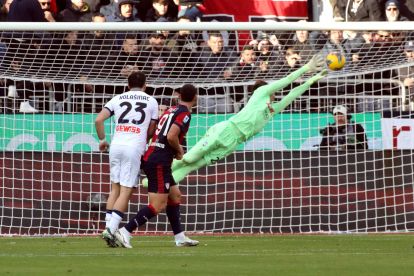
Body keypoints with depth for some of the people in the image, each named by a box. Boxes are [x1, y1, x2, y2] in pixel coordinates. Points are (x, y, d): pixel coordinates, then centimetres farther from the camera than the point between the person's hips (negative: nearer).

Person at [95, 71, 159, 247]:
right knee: (126, 191, -4)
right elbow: (151, 131, 12)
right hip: (135, 147, -3)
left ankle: (108, 226, 5)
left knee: (115, 188, 13)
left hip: (116, 146, 3)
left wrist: (102, 140, 18)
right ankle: (111, 229, -17)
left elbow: (98, 120, 4)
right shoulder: (151, 101, 10)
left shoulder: (118, 99, 13)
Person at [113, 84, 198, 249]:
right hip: (159, 162, -9)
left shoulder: (171, 110, 17)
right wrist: (179, 150, -2)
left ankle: (180, 238, 21)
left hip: (150, 159, 9)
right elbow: (171, 136, -21)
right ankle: (125, 232, -17)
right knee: (158, 206, -11)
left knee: (175, 196, 17)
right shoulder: (184, 114, -9)